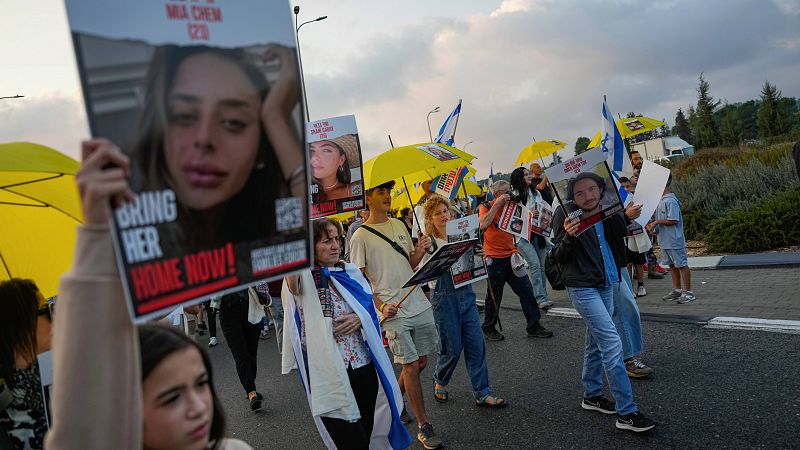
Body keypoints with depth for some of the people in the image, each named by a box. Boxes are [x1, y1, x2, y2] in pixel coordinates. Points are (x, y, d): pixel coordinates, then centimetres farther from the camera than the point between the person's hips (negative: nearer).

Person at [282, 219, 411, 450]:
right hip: (329, 374, -5)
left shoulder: (351, 272, 9)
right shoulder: (304, 278, -6)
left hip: (364, 367, 5)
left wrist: (360, 319, -6)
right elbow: (290, 270, -30)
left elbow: (371, 308, 15)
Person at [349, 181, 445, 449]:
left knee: (420, 362, 12)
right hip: (394, 311, -6)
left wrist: (420, 251, -4)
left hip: (419, 304, 6)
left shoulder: (399, 225, 12)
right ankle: (424, 427, 10)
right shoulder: (361, 237, -6)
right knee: (411, 366, -3)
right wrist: (381, 306, -17)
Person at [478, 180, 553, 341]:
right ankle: (488, 328, 22)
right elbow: (483, 225, -27)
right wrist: (497, 204, -23)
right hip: (495, 258, -6)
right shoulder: (486, 207, -6)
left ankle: (533, 325, 12)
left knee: (526, 290, 3)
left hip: (511, 255, 6)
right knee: (494, 296, 4)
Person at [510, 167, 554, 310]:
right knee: (534, 263, -14)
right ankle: (541, 299, -11)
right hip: (522, 235, -6)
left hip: (537, 232, 6)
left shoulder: (536, 192, 13)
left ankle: (543, 297, 13)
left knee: (542, 265, 5)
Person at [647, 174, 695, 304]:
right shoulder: (659, 200, 10)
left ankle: (688, 292, 7)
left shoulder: (670, 201, -19)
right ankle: (677, 290, 27)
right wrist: (651, 223, 2)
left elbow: (673, 220, -22)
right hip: (664, 240, 10)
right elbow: (656, 216, 19)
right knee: (672, 265, 17)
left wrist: (656, 222, -16)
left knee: (681, 265, -1)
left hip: (674, 240, -10)